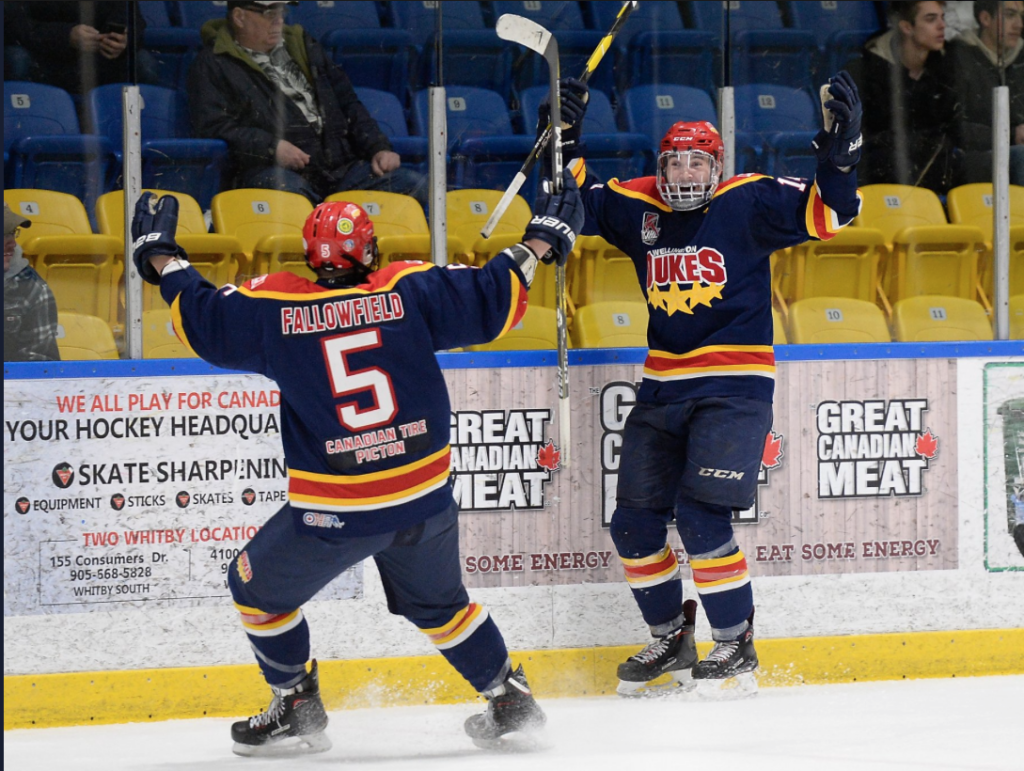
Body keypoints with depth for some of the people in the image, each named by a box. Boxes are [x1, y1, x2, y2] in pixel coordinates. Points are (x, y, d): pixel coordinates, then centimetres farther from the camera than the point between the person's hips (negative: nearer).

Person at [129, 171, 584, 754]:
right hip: (424, 502, 3)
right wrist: (543, 242, 15)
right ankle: (510, 699, 27)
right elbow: (492, 301, 0)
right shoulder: (409, 291, -4)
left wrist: (161, 257, 20)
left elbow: (202, 318, 5)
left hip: (333, 516, -3)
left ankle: (297, 707, 25)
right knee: (439, 602, 27)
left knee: (259, 590, 21)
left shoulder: (275, 307, -6)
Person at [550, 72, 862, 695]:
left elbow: (827, 213, -11)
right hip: (662, 388, 6)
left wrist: (840, 152, -25)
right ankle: (670, 638, 25)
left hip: (734, 386, -6)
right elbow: (578, 202, 16)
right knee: (635, 522, 8)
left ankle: (737, 643, -2)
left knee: (702, 518, -16)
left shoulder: (748, 204, -6)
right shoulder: (638, 208, 6)